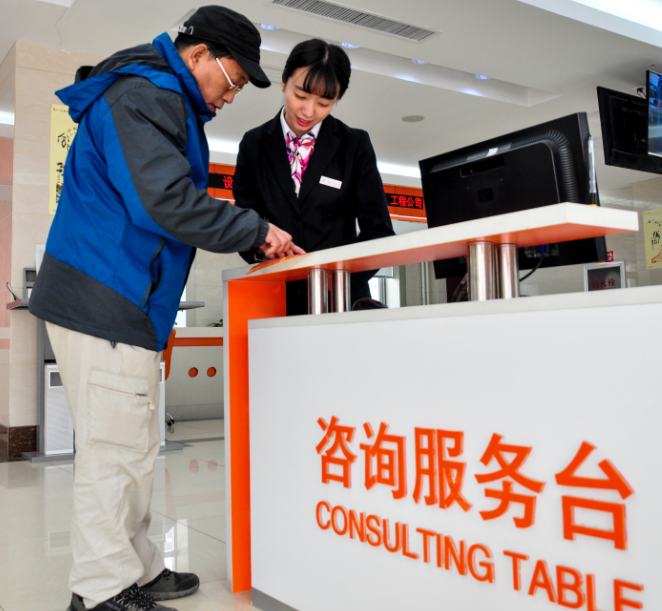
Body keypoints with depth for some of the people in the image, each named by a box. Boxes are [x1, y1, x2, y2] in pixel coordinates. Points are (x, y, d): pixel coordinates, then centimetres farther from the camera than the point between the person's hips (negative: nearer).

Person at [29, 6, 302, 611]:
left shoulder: (161, 100, 24)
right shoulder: (144, 96, -10)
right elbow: (168, 200, -22)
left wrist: (248, 241, 13)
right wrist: (256, 230, -12)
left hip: (124, 303, 11)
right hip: (106, 300, -11)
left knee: (132, 447, 14)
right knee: (115, 449, -6)